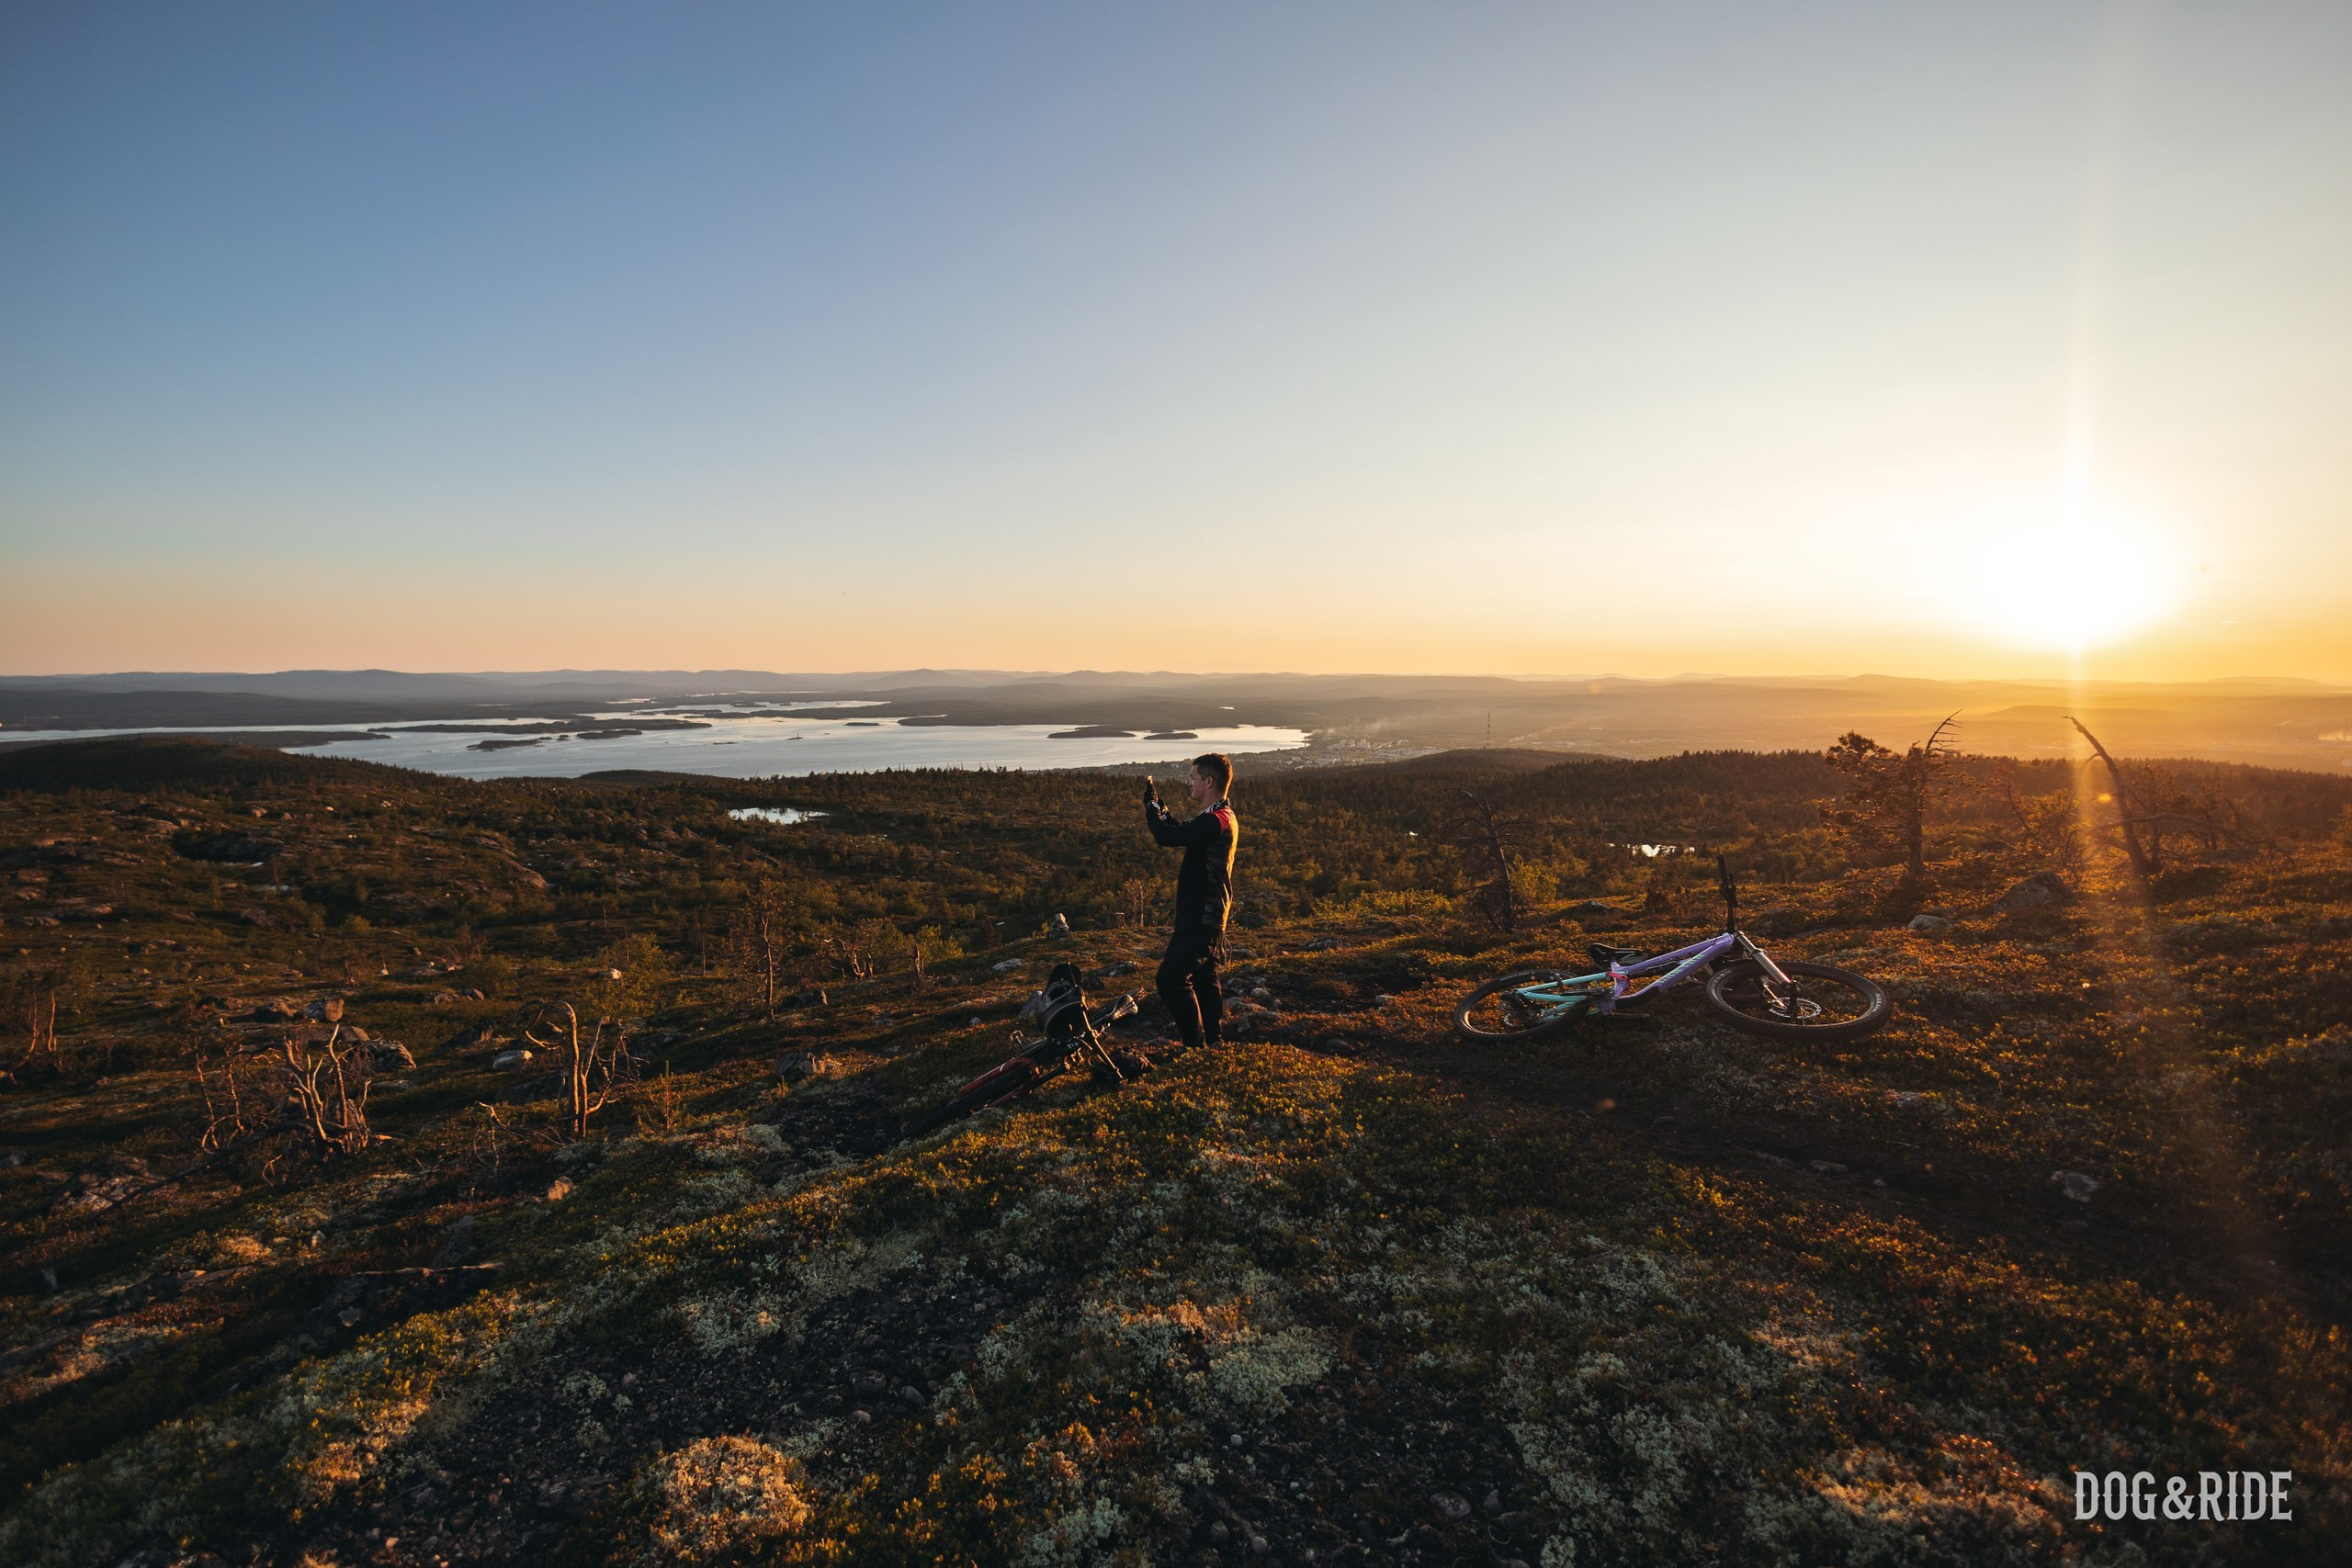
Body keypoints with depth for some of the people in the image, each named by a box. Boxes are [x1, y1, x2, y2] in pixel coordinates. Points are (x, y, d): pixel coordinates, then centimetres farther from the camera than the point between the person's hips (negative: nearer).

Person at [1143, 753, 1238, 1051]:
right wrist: (1160, 807, 17)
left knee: (1172, 976, -10)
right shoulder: (1224, 817, 11)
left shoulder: (1214, 821, -22)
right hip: (1207, 915, 11)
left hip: (1200, 917, -11)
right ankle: (1214, 1039, 30)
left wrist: (1151, 803, -12)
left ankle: (1195, 1042, -6)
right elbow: (1181, 833, 23)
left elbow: (1165, 836, -28)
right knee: (1204, 977, 20)